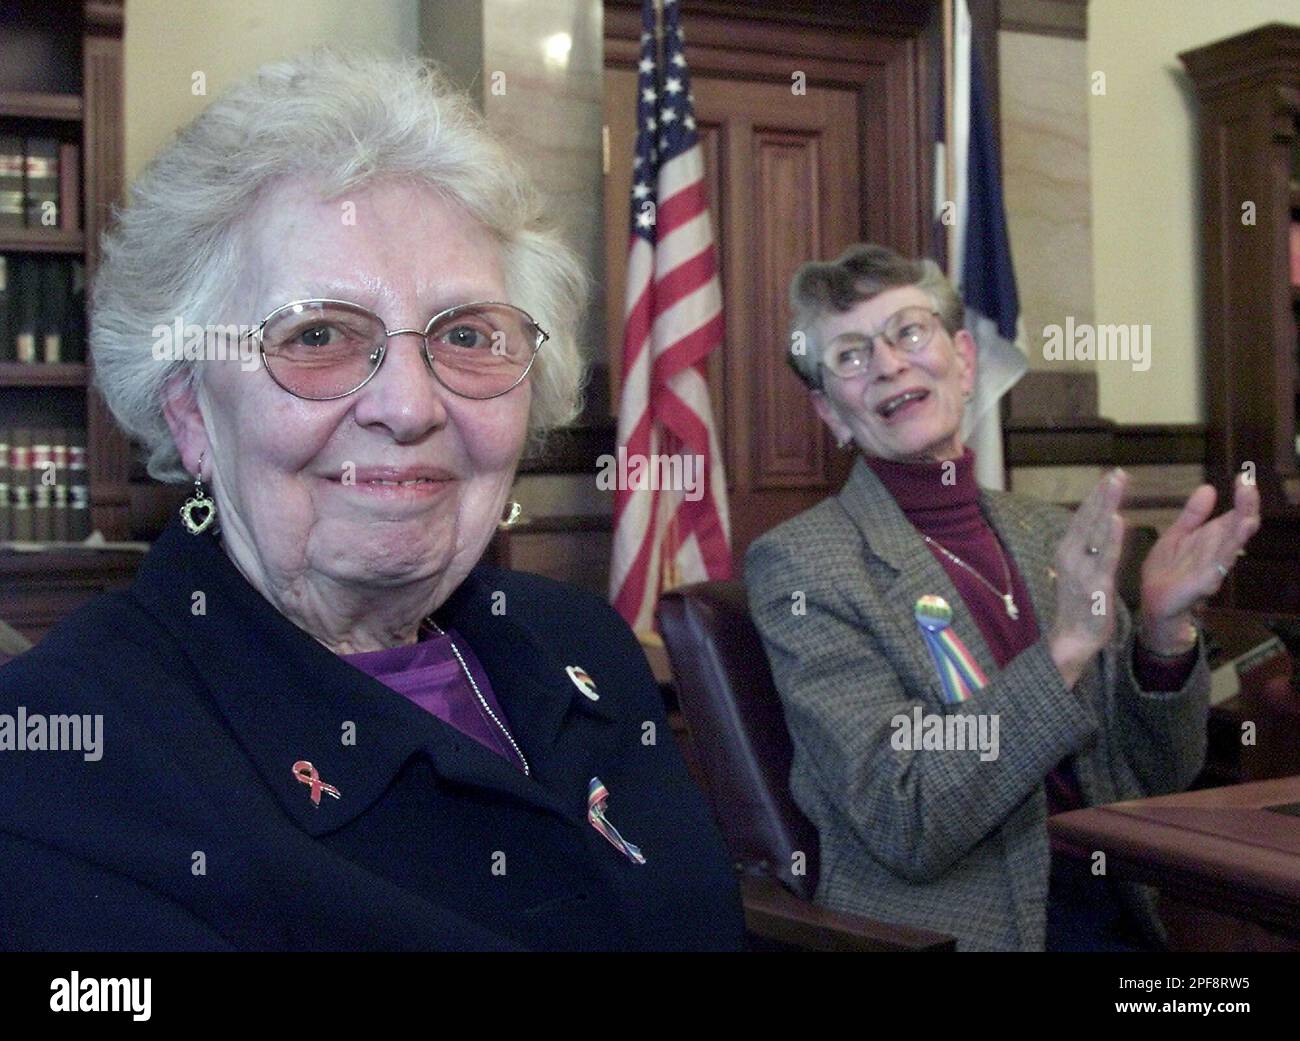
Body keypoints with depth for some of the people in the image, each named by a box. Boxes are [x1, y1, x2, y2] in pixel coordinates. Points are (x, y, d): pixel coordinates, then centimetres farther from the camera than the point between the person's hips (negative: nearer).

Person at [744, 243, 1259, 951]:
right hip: (953, 928, -6)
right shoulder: (799, 563, -7)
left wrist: (1163, 632, -10)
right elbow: (906, 829, -15)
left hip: (1114, 911, 6)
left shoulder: (1051, 536, 8)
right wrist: (1064, 647, -23)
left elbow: (1158, 778, 9)